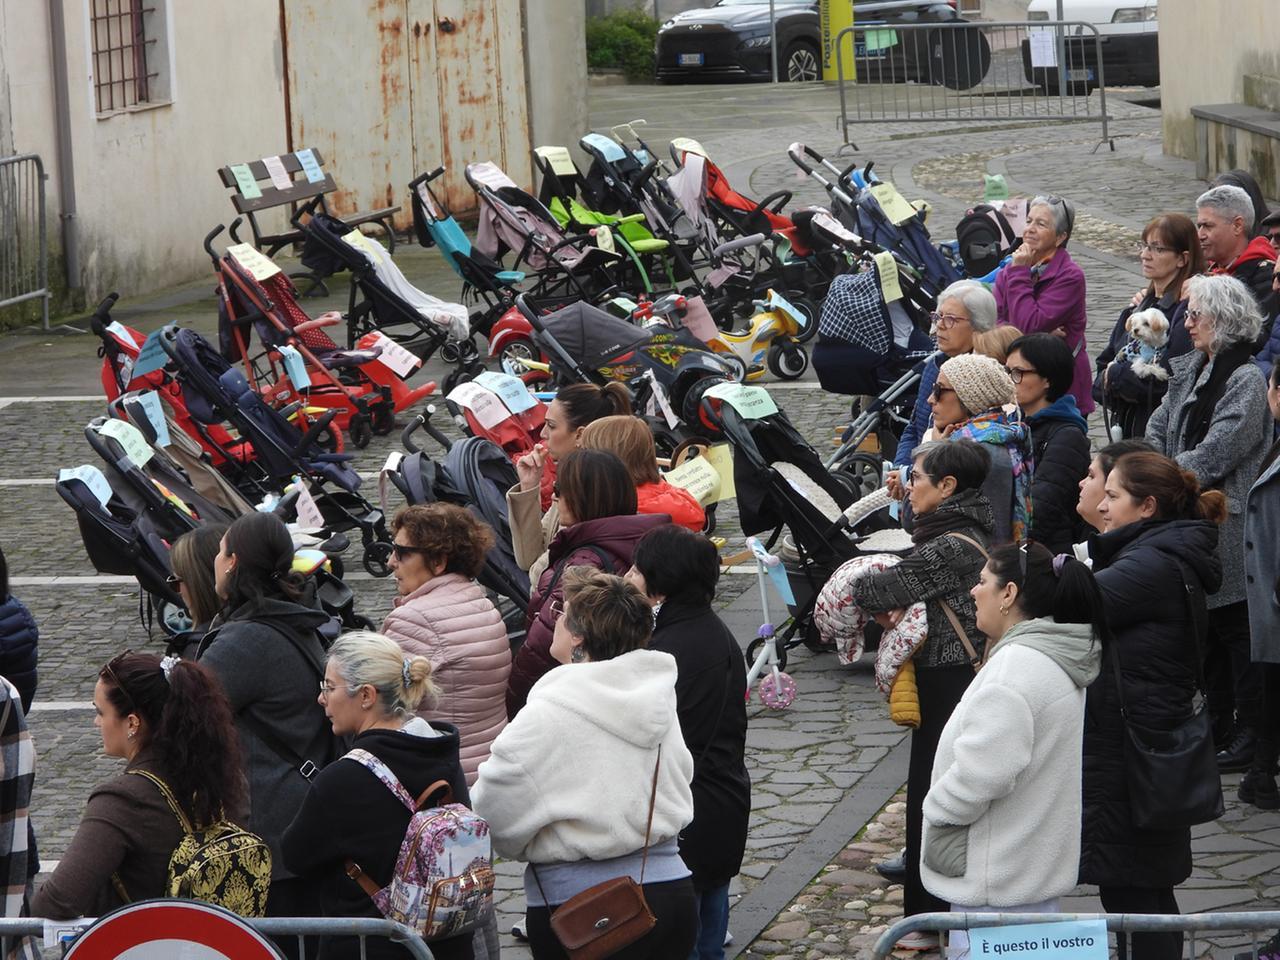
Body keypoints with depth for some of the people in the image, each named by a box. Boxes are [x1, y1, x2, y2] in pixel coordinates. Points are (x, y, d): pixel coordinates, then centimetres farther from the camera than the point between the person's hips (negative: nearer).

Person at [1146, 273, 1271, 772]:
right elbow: (1156, 431, 12)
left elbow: (1213, 454, -20)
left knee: (1237, 629, -1)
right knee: (1206, 630, 15)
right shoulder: (1189, 370, 11)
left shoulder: (1246, 380, -15)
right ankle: (1217, 727, 25)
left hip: (1229, 527, -8)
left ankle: (1249, 737, 6)